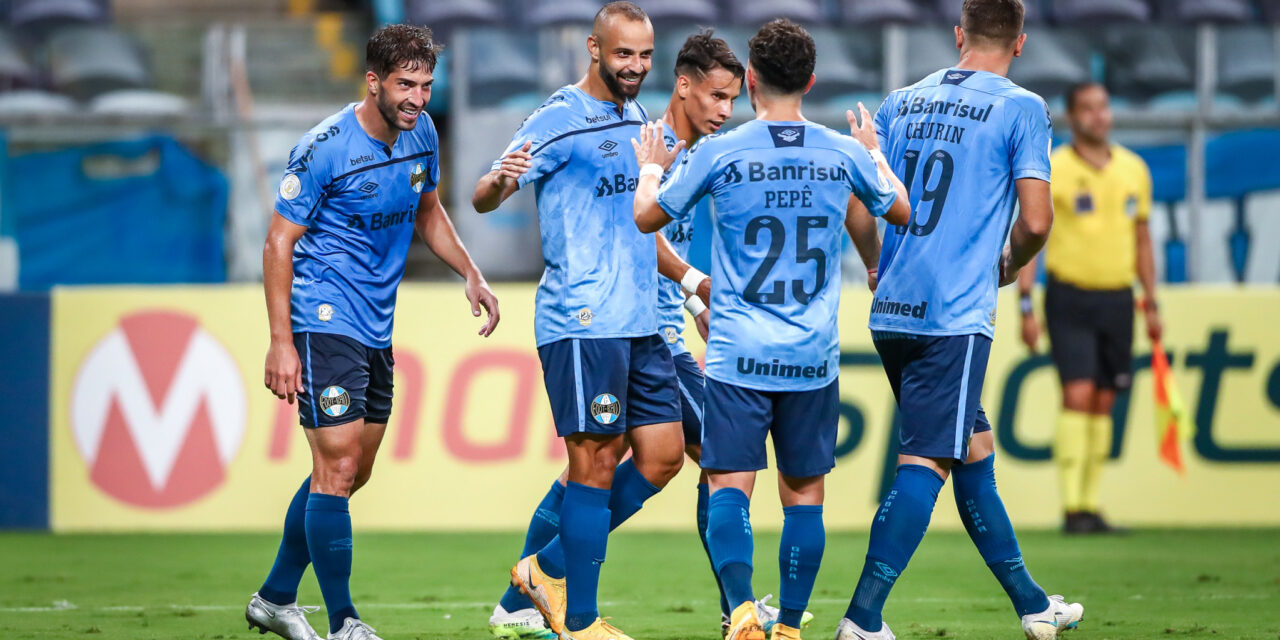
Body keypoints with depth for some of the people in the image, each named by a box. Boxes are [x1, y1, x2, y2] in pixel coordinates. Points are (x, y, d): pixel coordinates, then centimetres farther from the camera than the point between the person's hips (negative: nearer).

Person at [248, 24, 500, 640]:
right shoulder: (324, 149, -17)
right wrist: (281, 341, -18)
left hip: (376, 327, 8)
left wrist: (471, 274, 10)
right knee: (337, 467, -12)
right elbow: (279, 243, -13)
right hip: (324, 321, -8)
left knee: (350, 472, 12)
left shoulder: (420, 132, 4)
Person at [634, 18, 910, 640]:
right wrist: (874, 155, 39)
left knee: (729, 485, -4)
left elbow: (647, 217, 8)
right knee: (804, 493, 10)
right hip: (814, 357, 2)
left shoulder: (718, 153, -6)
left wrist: (649, 167, 28)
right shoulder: (844, 154, 2)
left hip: (738, 354, -2)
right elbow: (900, 211, 21)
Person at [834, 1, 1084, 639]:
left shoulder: (903, 102, 12)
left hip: (892, 313, 7)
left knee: (974, 450, 17)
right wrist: (1008, 266, 12)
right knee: (927, 462, -8)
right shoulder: (1021, 108, -4)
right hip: (956, 315, -7)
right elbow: (1035, 220, -9)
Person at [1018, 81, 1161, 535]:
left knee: (1104, 403, 6)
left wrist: (1151, 304, 14)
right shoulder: (1050, 170, -6)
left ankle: (1091, 505, 12)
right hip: (1070, 297, -5)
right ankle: (1072, 508, -15)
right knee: (1078, 395, -15)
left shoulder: (1134, 170, 9)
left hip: (1117, 299, 5)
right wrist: (1026, 306, -10)